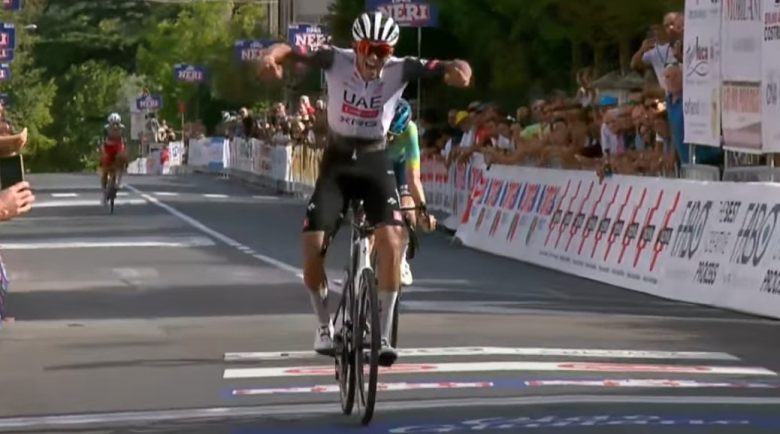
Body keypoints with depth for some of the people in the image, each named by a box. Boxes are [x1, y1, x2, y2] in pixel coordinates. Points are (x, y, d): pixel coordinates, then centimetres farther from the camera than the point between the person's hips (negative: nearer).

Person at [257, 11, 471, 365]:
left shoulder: (400, 70, -15)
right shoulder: (337, 61, -16)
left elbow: (444, 69, -22)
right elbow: (290, 51, -21)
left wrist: (459, 70, -47)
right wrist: (272, 56, -45)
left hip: (375, 162, 0)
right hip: (337, 161, 0)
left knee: (390, 239, -23)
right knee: (313, 245, -11)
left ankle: (383, 334, -13)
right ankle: (325, 326, 15)